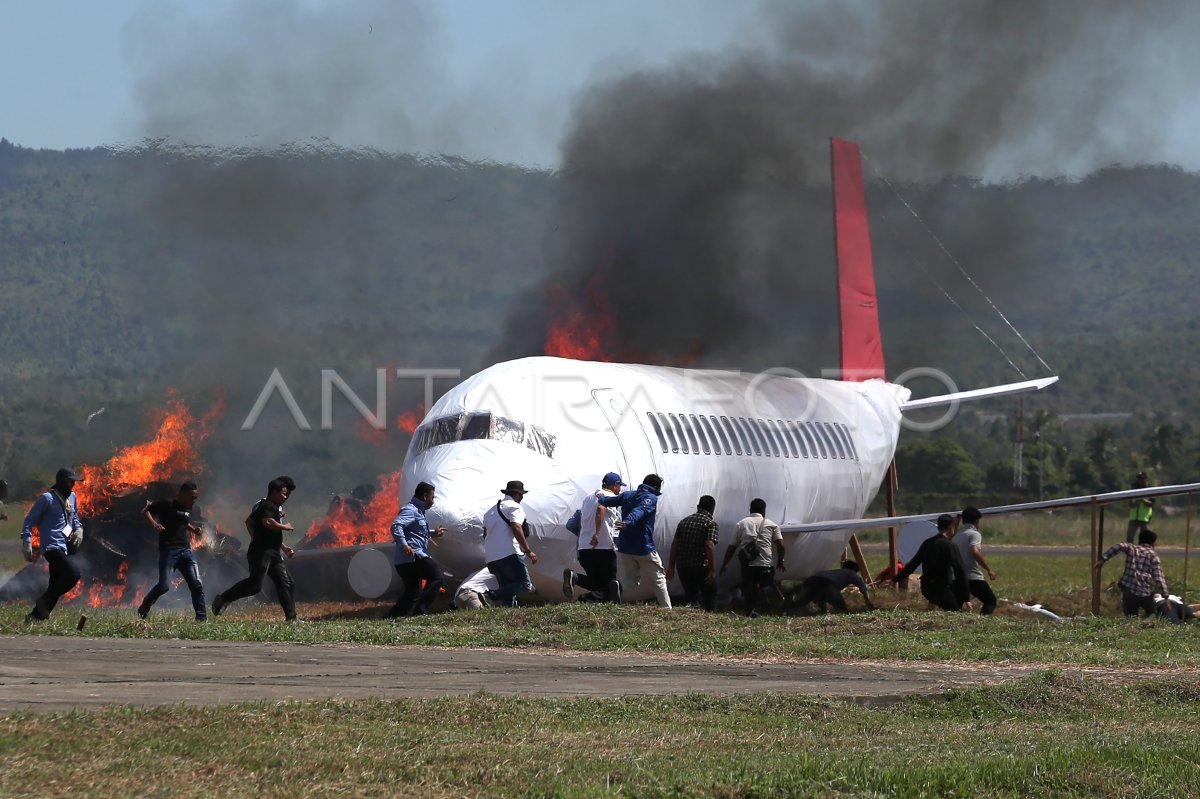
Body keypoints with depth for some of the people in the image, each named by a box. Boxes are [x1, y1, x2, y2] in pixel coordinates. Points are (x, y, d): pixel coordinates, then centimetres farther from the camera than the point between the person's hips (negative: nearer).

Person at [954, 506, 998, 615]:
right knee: (990, 601, 3)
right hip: (973, 577, -7)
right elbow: (975, 552, -23)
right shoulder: (974, 534, -6)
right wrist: (989, 569, -20)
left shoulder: (957, 535, 16)